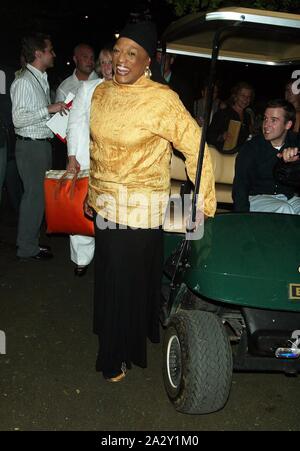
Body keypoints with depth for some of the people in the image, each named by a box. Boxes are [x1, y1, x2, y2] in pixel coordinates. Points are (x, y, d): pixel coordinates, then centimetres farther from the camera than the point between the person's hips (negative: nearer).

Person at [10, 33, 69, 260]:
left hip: (43, 143, 9)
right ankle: (27, 247, 7)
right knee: (34, 194, -4)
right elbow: (18, 119, -22)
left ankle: (30, 240, 26)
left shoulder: (42, 79, 14)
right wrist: (49, 109, -23)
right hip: (30, 145, -9)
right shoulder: (24, 82, -15)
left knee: (39, 193, 14)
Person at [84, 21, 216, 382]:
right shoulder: (101, 92, 4)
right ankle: (113, 341, 40)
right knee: (108, 276, 17)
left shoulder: (161, 100, -17)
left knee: (128, 281, 5)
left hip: (139, 209, -6)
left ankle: (117, 357, 26)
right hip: (104, 203, 6)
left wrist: (206, 207, -15)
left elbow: (195, 149, -15)